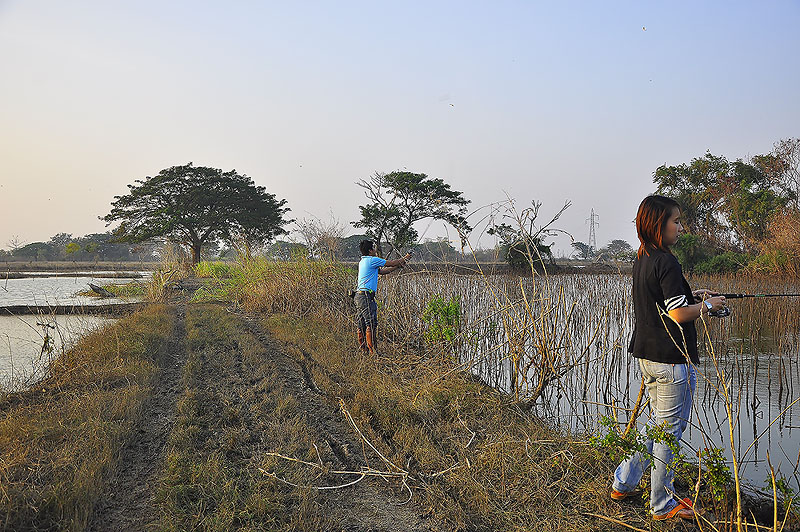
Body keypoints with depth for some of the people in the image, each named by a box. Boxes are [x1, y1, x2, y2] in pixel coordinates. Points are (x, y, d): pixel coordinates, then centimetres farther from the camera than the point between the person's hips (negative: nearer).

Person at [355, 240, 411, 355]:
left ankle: (363, 349, 15)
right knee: (371, 324, -10)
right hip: (366, 296, -10)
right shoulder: (372, 260, -9)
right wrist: (404, 258, 14)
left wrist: (398, 266, 21)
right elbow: (391, 263, -2)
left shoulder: (363, 261, 19)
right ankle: (372, 351, -11)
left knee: (362, 324, 10)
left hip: (359, 296, 10)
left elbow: (382, 271, 23)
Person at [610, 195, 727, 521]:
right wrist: (707, 305, -5)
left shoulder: (641, 260, 10)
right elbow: (678, 315, -21)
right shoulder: (667, 263, -19)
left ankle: (623, 484, 28)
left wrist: (692, 296, 16)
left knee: (657, 424, 22)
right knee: (669, 431, 3)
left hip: (647, 356, 9)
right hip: (672, 360, -9)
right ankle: (664, 505, 16)